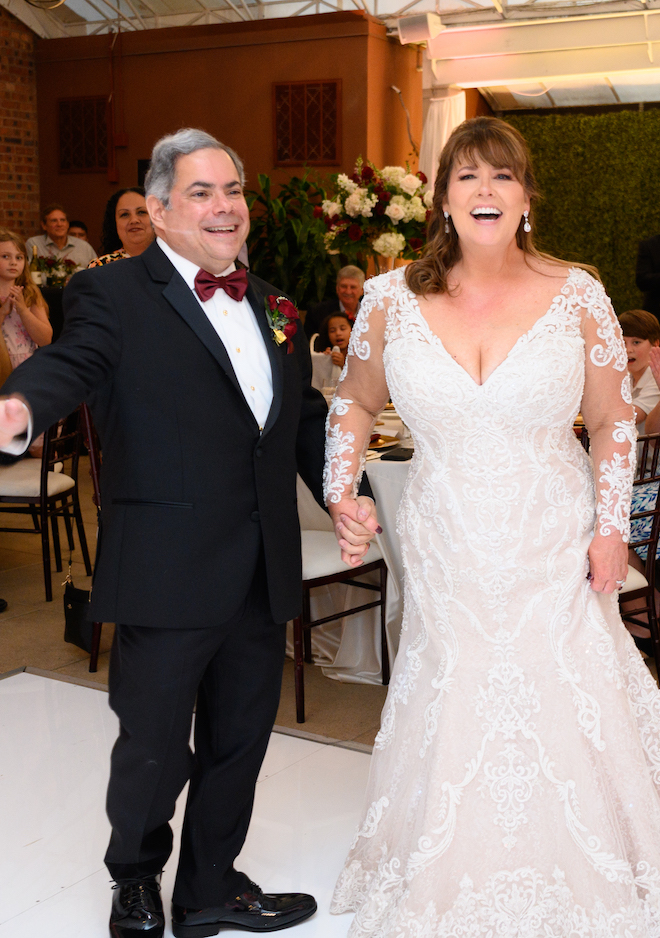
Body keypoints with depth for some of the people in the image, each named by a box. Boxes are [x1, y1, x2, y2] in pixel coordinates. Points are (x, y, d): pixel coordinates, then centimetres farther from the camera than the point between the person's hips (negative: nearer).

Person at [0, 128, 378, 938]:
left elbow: (306, 418, 17)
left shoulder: (272, 307, 13)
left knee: (240, 740, 18)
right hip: (168, 574, -6)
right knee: (154, 748, 9)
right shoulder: (112, 295, -7)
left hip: (262, 574, 6)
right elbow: (70, 363, -25)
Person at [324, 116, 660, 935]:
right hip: (447, 553, 1)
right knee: (451, 731, 10)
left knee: (566, 726, 7)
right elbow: (354, 401, 12)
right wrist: (339, 491, 2)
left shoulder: (576, 295, -5)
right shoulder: (394, 299, -4)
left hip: (554, 553, 0)